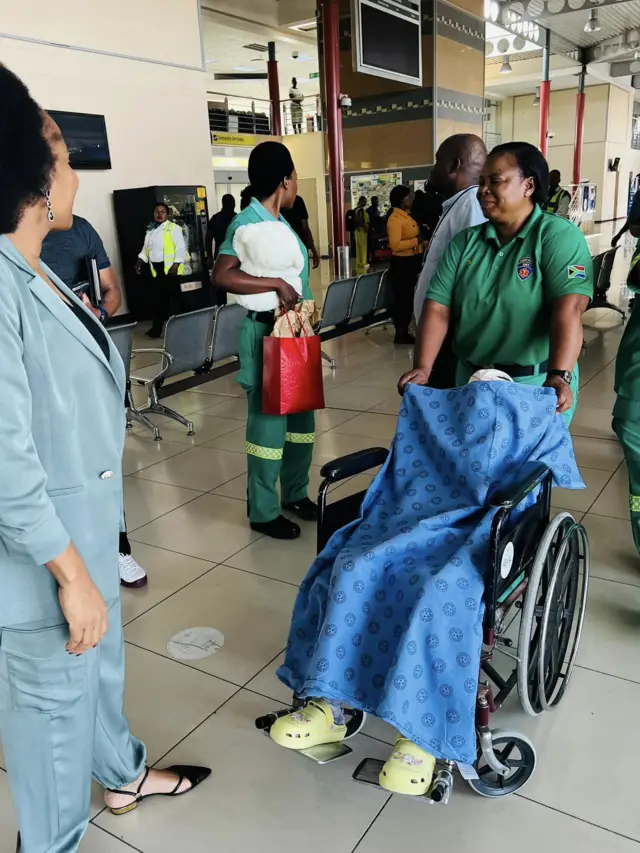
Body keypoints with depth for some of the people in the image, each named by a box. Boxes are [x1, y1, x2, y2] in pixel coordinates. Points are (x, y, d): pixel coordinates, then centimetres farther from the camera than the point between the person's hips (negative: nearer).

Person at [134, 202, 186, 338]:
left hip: (170, 268, -6)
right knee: (159, 298, 12)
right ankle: (157, 328, 17)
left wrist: (176, 265, -20)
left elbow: (181, 247, -11)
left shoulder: (174, 228, -4)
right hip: (156, 269, 6)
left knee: (176, 297, -4)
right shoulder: (150, 231, 16)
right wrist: (140, 260, 2)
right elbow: (146, 248, 18)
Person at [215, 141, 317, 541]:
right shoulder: (246, 224, -13)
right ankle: (264, 511, 12)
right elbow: (223, 275, -25)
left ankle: (296, 492, 32)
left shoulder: (281, 221, 13)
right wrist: (277, 283, -25)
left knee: (302, 415, 16)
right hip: (268, 333, -9)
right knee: (269, 420, -1)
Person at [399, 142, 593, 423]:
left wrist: (559, 376, -37)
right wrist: (422, 368, -18)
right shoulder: (464, 241, 5)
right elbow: (438, 308, -3)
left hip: (536, 384, -4)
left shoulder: (559, 236, -9)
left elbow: (568, 309, -23)